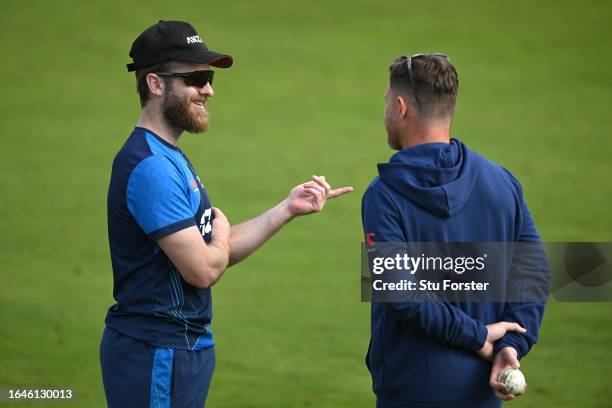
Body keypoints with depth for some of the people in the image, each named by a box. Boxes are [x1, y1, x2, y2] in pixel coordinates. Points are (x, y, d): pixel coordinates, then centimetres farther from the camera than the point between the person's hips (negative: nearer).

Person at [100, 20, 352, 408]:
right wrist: (221, 237, -1)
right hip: (159, 353, -10)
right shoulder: (151, 165, -20)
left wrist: (288, 208, 5)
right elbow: (202, 270, -23)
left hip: (185, 345, 10)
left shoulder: (169, 157, 14)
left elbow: (218, 253, 13)